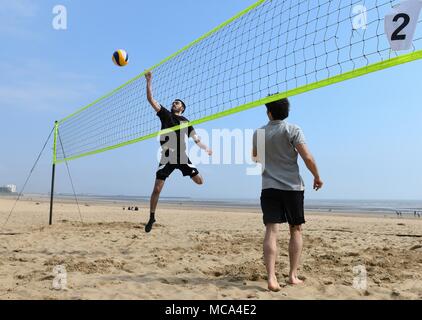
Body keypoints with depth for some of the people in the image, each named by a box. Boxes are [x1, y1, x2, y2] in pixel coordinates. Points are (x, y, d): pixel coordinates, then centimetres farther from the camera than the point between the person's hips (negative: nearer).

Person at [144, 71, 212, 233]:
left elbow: (196, 139, 14)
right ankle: (151, 218, 11)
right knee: (157, 189, -6)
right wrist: (149, 81, -4)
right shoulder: (165, 114, 8)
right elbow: (150, 99, 2)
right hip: (167, 158, -2)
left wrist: (206, 148, 1)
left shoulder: (186, 122, 13)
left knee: (199, 181, 1)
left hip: (182, 157, 2)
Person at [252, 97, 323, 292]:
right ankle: (293, 276, 14)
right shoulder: (292, 130, -5)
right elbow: (307, 157, -12)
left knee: (271, 231, -3)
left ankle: (271, 278, -13)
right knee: (296, 230, 12)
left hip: (269, 187, 2)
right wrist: (317, 177, 4)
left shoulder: (259, 133, 6)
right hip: (293, 187, -1)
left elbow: (255, 157, 23)